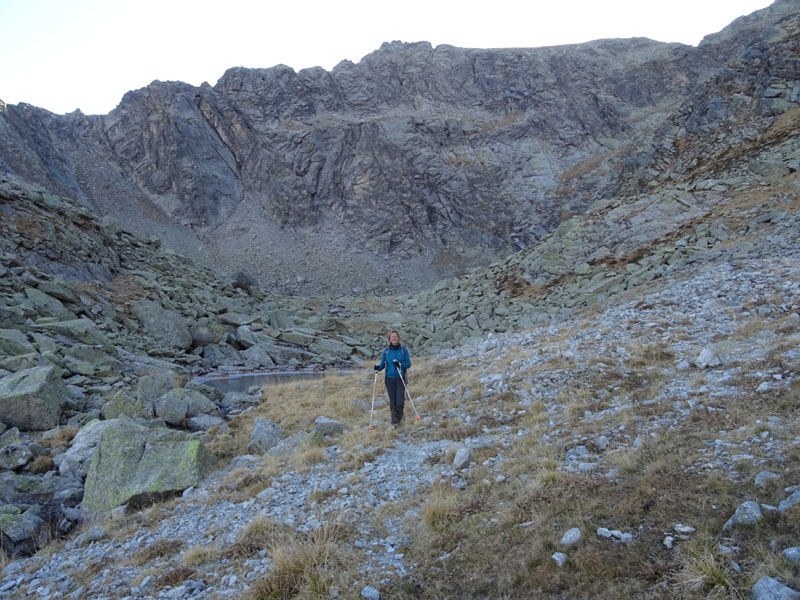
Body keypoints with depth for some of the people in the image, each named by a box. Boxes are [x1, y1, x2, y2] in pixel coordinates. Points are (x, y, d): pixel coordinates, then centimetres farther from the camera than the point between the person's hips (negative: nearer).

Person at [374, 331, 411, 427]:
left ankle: (399, 415, 25)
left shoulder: (404, 350, 0)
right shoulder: (386, 351, 3)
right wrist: (378, 367, -14)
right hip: (390, 379, 1)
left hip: (400, 379, -1)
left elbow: (408, 364, 0)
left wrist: (400, 364, -18)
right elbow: (383, 364, 8)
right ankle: (394, 421, 18)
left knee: (400, 402, -6)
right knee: (392, 401, 1)